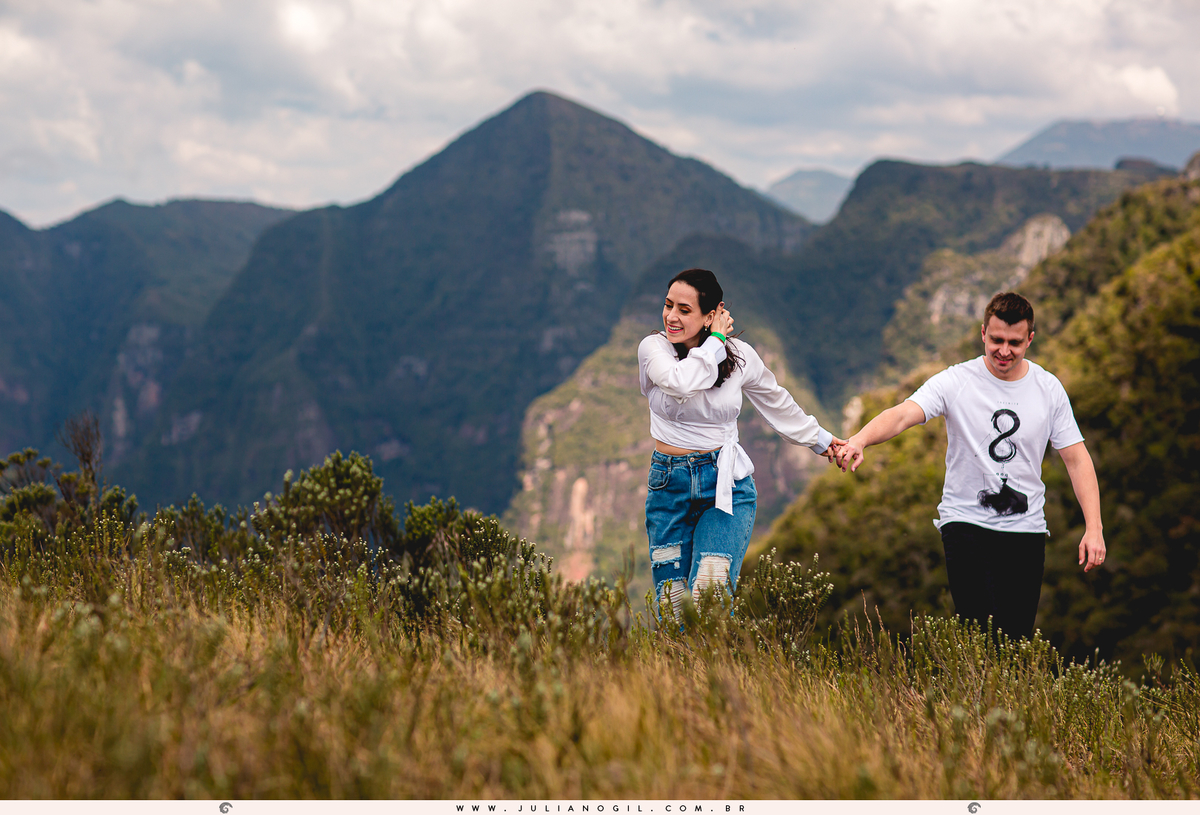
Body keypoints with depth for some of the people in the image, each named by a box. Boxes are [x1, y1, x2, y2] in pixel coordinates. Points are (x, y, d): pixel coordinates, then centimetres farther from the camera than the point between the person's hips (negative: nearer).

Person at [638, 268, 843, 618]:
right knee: (670, 606, 0)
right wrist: (715, 341, -14)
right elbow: (680, 382, -28)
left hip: (726, 484, -1)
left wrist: (818, 438, 31)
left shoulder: (741, 356, 0)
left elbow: (776, 402, 19)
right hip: (668, 484, 1)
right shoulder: (653, 348, -5)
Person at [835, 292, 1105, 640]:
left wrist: (1093, 528, -3)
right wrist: (859, 441, -41)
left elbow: (1077, 458, 6)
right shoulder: (955, 382, -6)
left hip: (1026, 531, 3)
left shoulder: (1049, 389, 3)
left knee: (1017, 640, 0)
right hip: (965, 522, -3)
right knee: (979, 635, -17)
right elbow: (901, 415, -20)